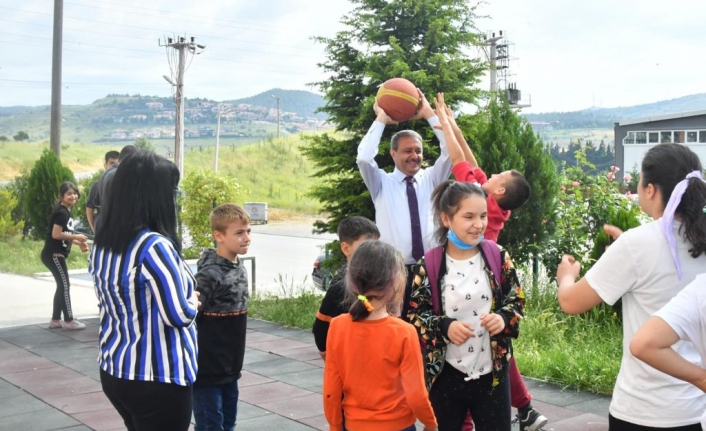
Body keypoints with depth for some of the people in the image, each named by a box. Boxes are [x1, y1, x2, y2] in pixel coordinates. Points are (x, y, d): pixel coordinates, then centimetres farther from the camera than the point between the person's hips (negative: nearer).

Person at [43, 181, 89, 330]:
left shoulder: (67, 212, 14)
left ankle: (55, 320, 19)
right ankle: (68, 320, 1)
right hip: (53, 254, -10)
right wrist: (76, 236, -15)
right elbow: (56, 234, -23)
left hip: (57, 254, 10)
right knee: (65, 285, -6)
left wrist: (79, 243, 8)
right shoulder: (61, 212, -17)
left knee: (62, 286, 13)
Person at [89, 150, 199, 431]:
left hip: (114, 372, 8)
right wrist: (193, 302, -3)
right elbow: (178, 316, -24)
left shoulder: (102, 243, 3)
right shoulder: (154, 247, -23)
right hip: (157, 380, -8)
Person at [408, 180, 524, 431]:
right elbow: (415, 314, -4)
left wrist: (504, 318, -15)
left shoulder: (498, 257, -1)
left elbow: (516, 300, 6)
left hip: (492, 372, 1)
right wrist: (444, 327, -22)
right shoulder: (428, 265, -7)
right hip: (446, 374, -1)